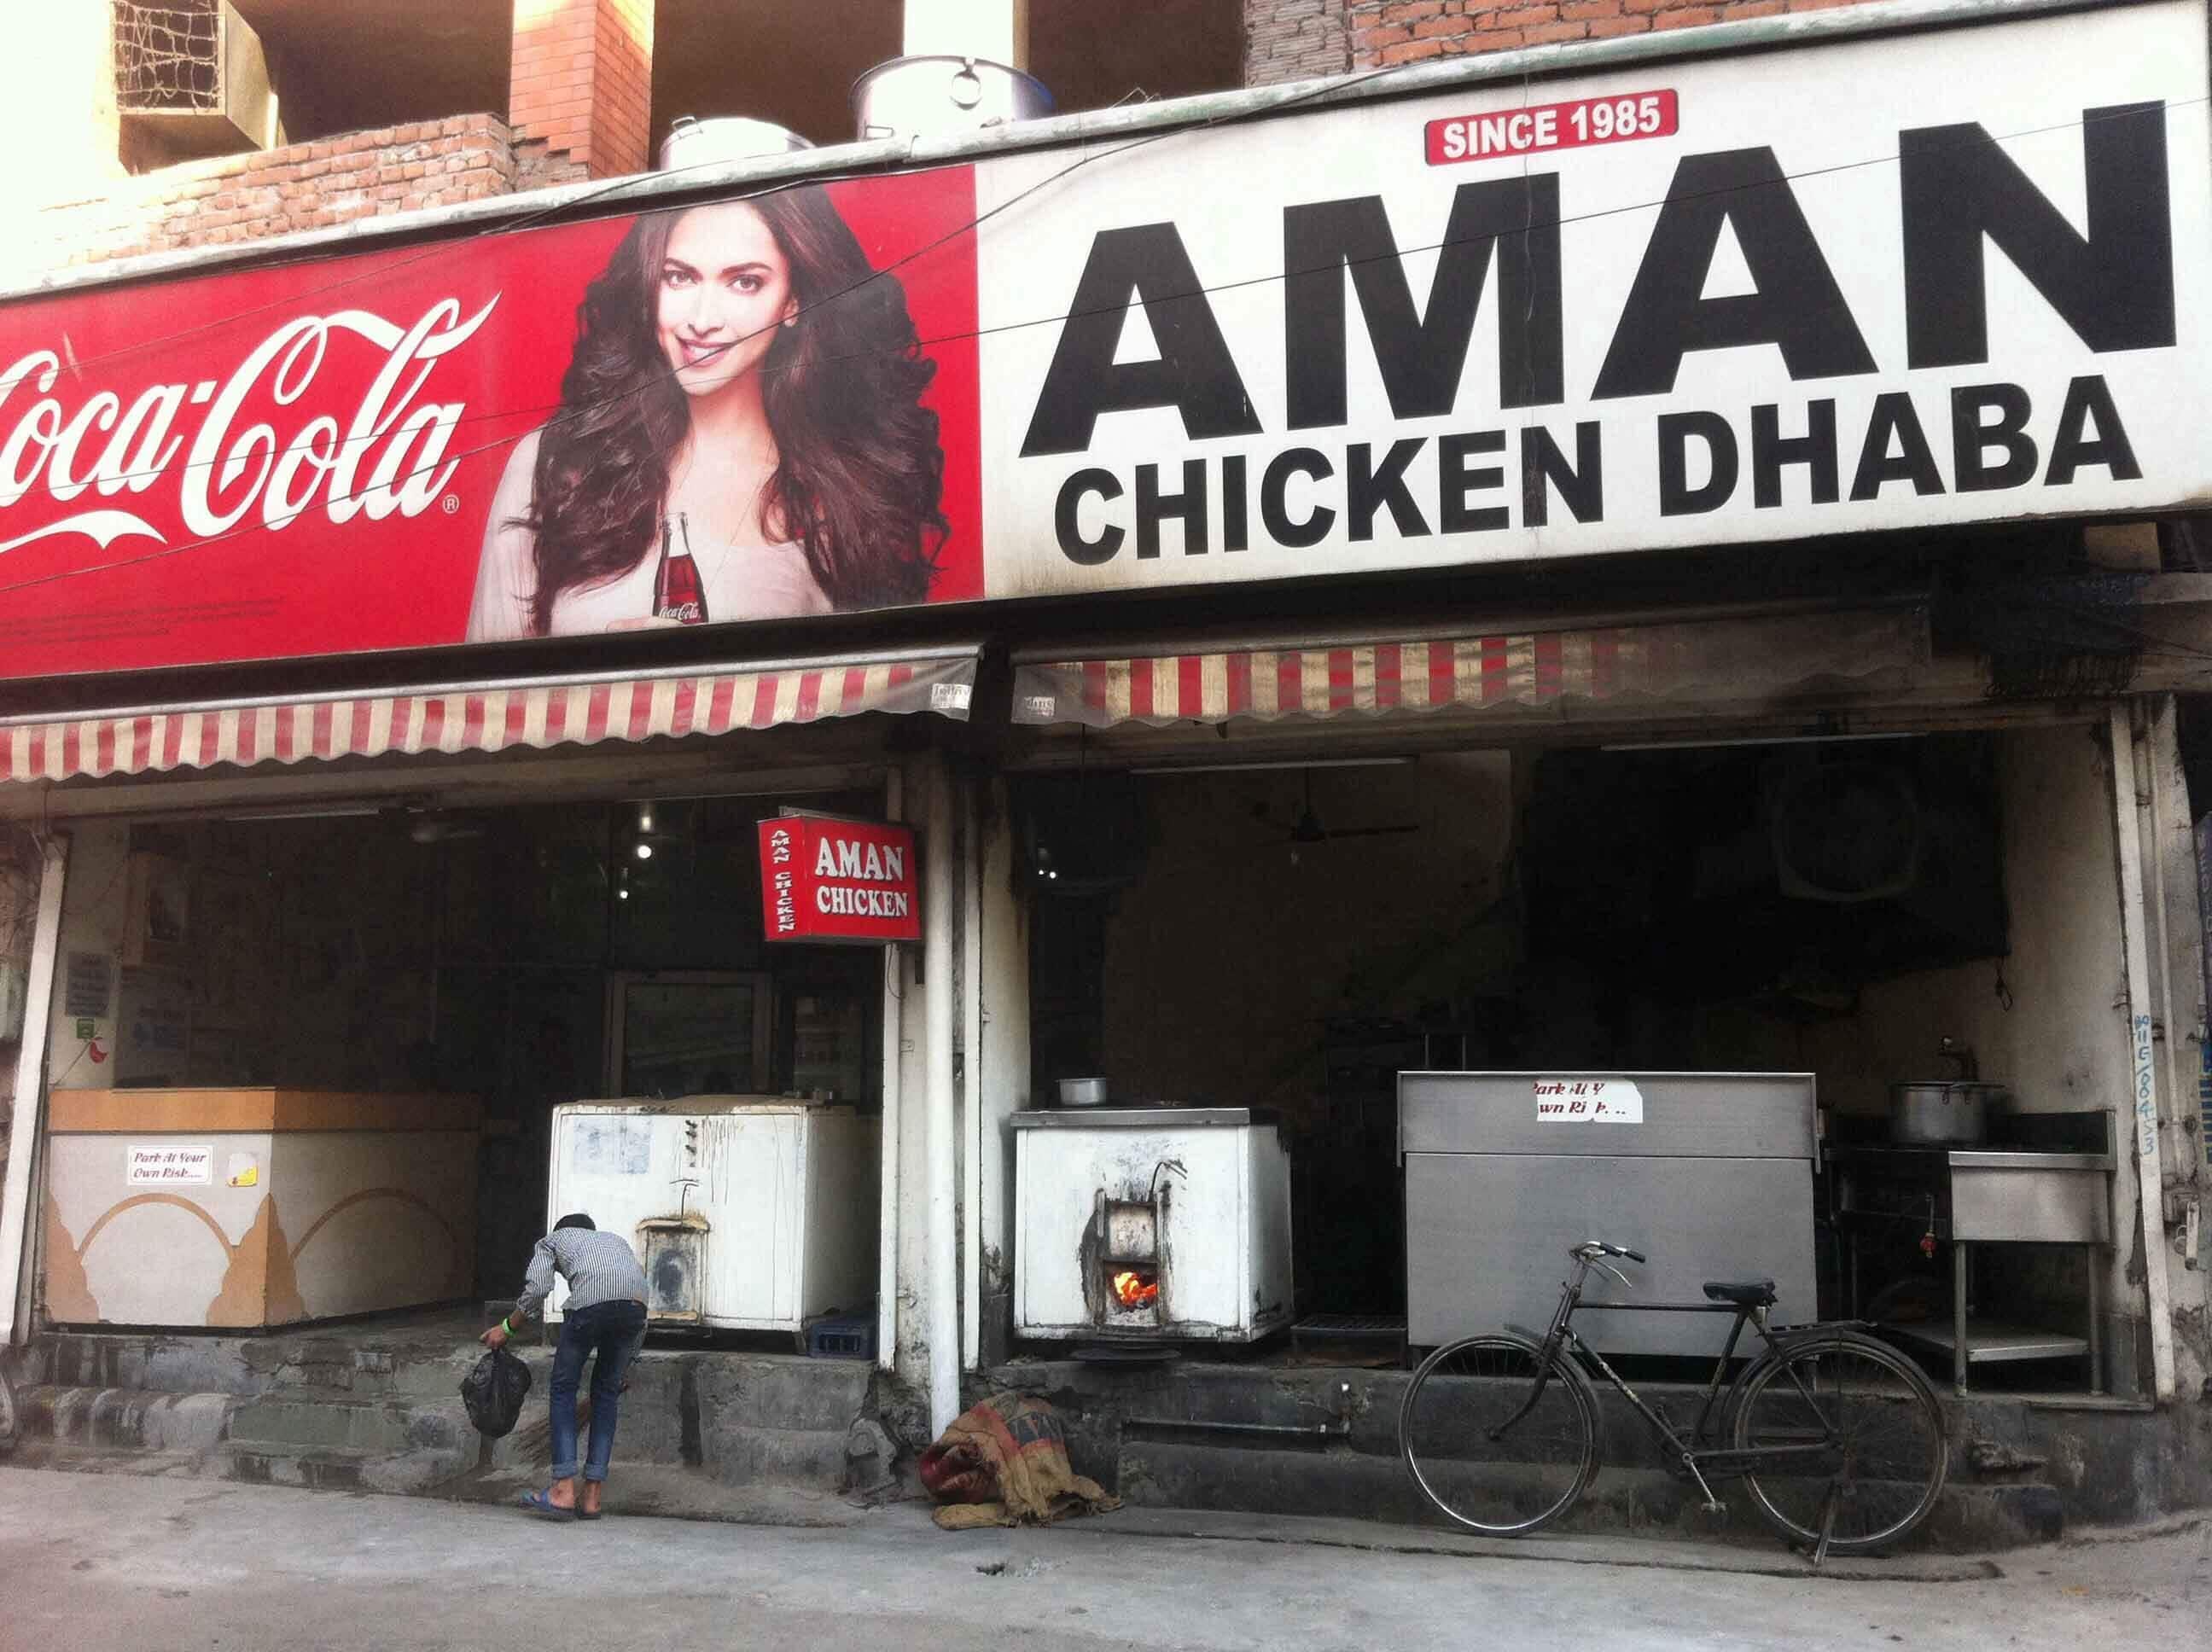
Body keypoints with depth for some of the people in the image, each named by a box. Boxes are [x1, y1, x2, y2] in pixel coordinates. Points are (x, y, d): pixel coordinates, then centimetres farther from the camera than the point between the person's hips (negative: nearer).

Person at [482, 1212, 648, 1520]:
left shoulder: (553, 1240, 31)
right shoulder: (616, 1239, 41)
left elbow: (537, 1288, 11)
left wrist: (506, 1328, 26)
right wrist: (626, 1361, 42)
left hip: (590, 1301, -4)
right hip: (636, 1304, 4)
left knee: (564, 1388, 14)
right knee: (606, 1393, 18)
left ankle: (564, 1491, 8)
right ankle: (592, 1497, 17)